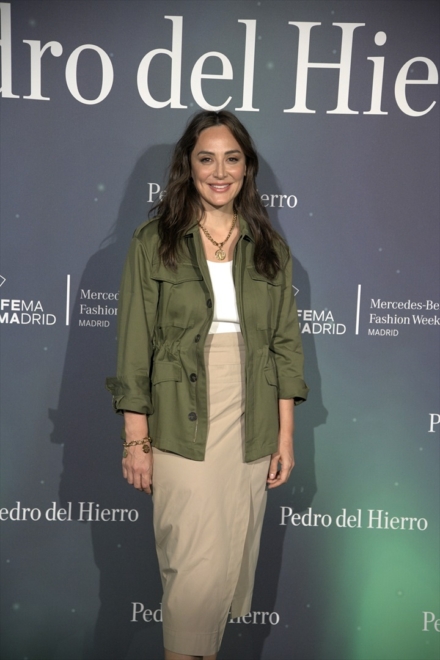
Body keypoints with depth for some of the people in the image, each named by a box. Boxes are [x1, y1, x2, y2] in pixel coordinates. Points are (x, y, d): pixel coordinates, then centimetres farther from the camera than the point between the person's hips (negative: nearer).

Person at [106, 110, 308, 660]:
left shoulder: (270, 249, 7)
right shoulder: (153, 242, -2)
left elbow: (285, 345, 7)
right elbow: (134, 346, -4)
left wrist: (286, 435, 4)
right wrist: (136, 440, -7)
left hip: (252, 428, 3)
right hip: (182, 426, -3)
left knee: (233, 557, 13)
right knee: (196, 563, -3)